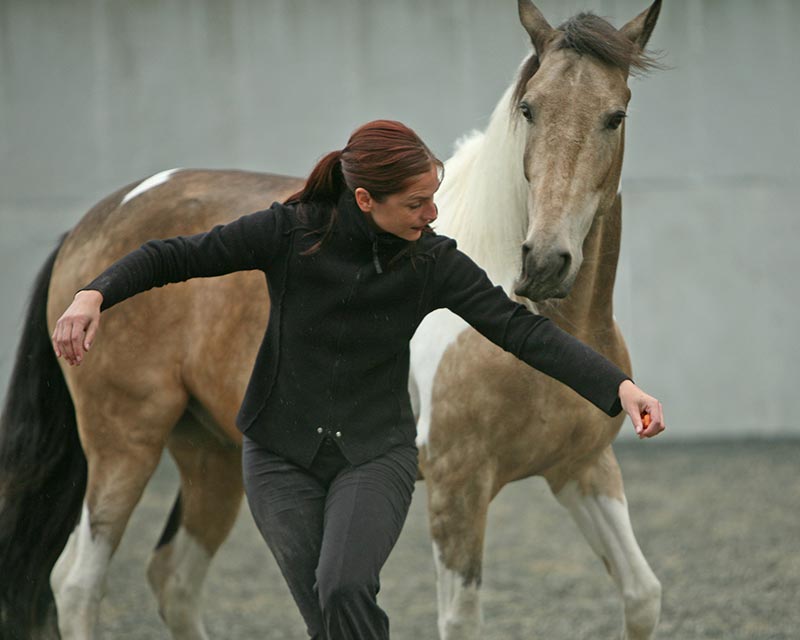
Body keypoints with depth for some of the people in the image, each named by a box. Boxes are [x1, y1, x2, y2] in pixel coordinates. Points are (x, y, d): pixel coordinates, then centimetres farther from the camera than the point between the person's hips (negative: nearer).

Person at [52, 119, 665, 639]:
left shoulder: (432, 262, -9)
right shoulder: (289, 231, -13)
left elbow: (521, 329, -13)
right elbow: (176, 256, -7)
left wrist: (619, 387, -23)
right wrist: (93, 295, -23)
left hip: (375, 453, 0)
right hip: (282, 454, 0)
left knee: (345, 590, -26)